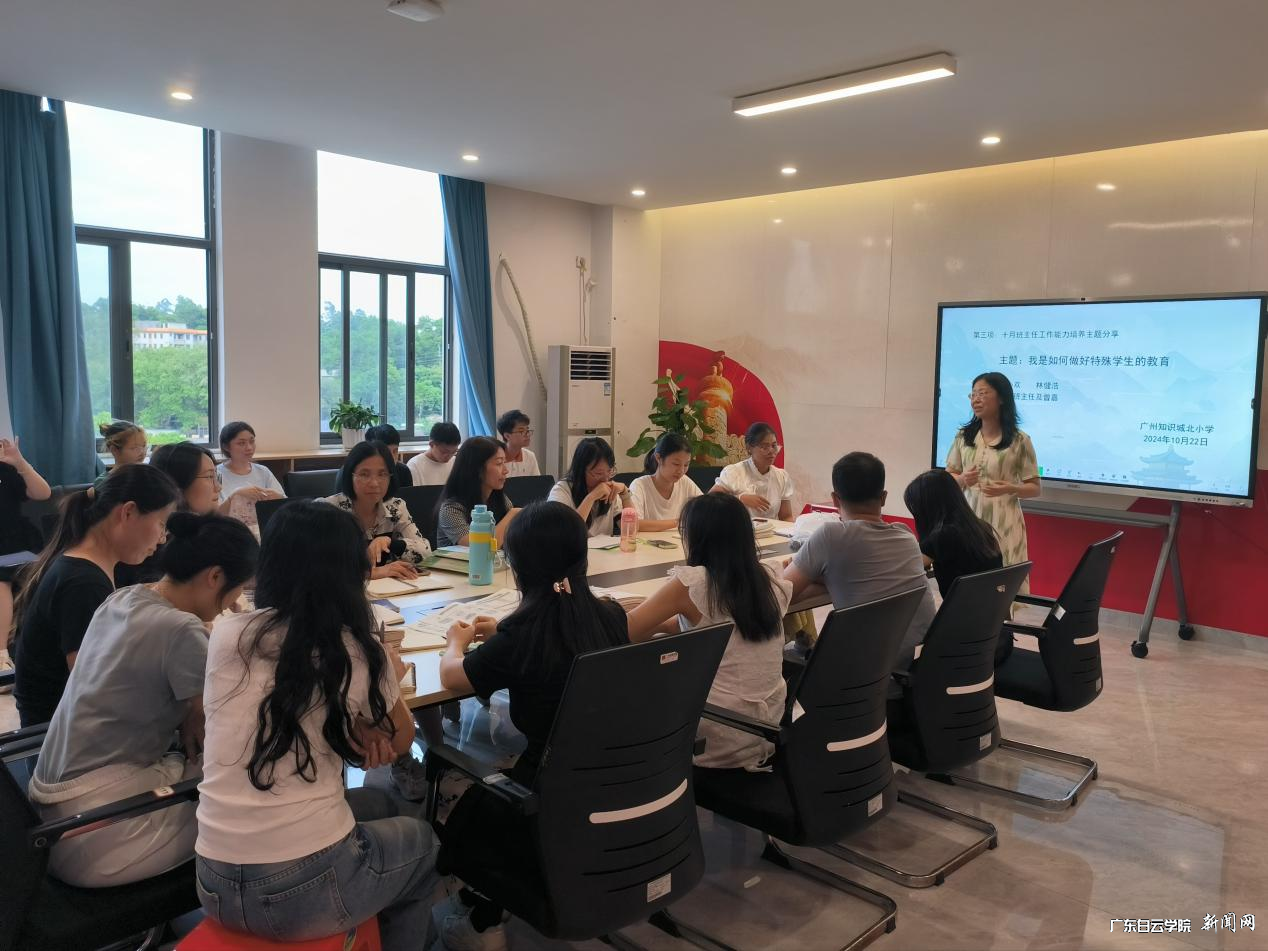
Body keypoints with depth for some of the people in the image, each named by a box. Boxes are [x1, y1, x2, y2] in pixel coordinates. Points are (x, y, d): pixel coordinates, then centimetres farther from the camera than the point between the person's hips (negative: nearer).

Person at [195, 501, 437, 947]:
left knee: (376, 804, 30)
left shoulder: (225, 635, -2)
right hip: (310, 890, -4)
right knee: (420, 840, 28)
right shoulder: (360, 653, -10)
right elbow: (401, 741, 9)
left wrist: (353, 725, 3)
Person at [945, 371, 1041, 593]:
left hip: (1003, 523, -3)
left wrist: (1009, 488, -18)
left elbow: (1035, 489, 1)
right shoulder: (963, 437, 5)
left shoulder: (1019, 441, -3)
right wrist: (962, 479, -10)